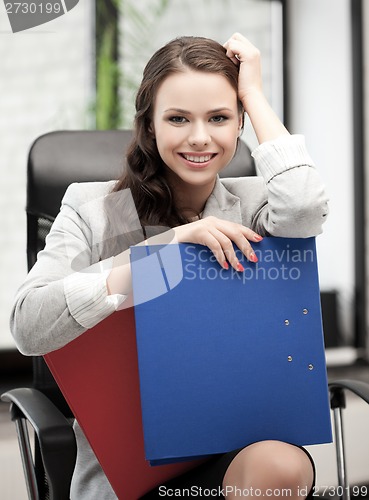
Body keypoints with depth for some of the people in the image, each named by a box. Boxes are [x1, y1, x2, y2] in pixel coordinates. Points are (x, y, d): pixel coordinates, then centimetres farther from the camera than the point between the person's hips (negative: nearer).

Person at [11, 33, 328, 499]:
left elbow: (304, 214, -19)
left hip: (235, 444, 2)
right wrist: (163, 245, -20)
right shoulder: (92, 209, 1)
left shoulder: (252, 204, 5)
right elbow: (28, 325, -14)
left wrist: (254, 93, -7)